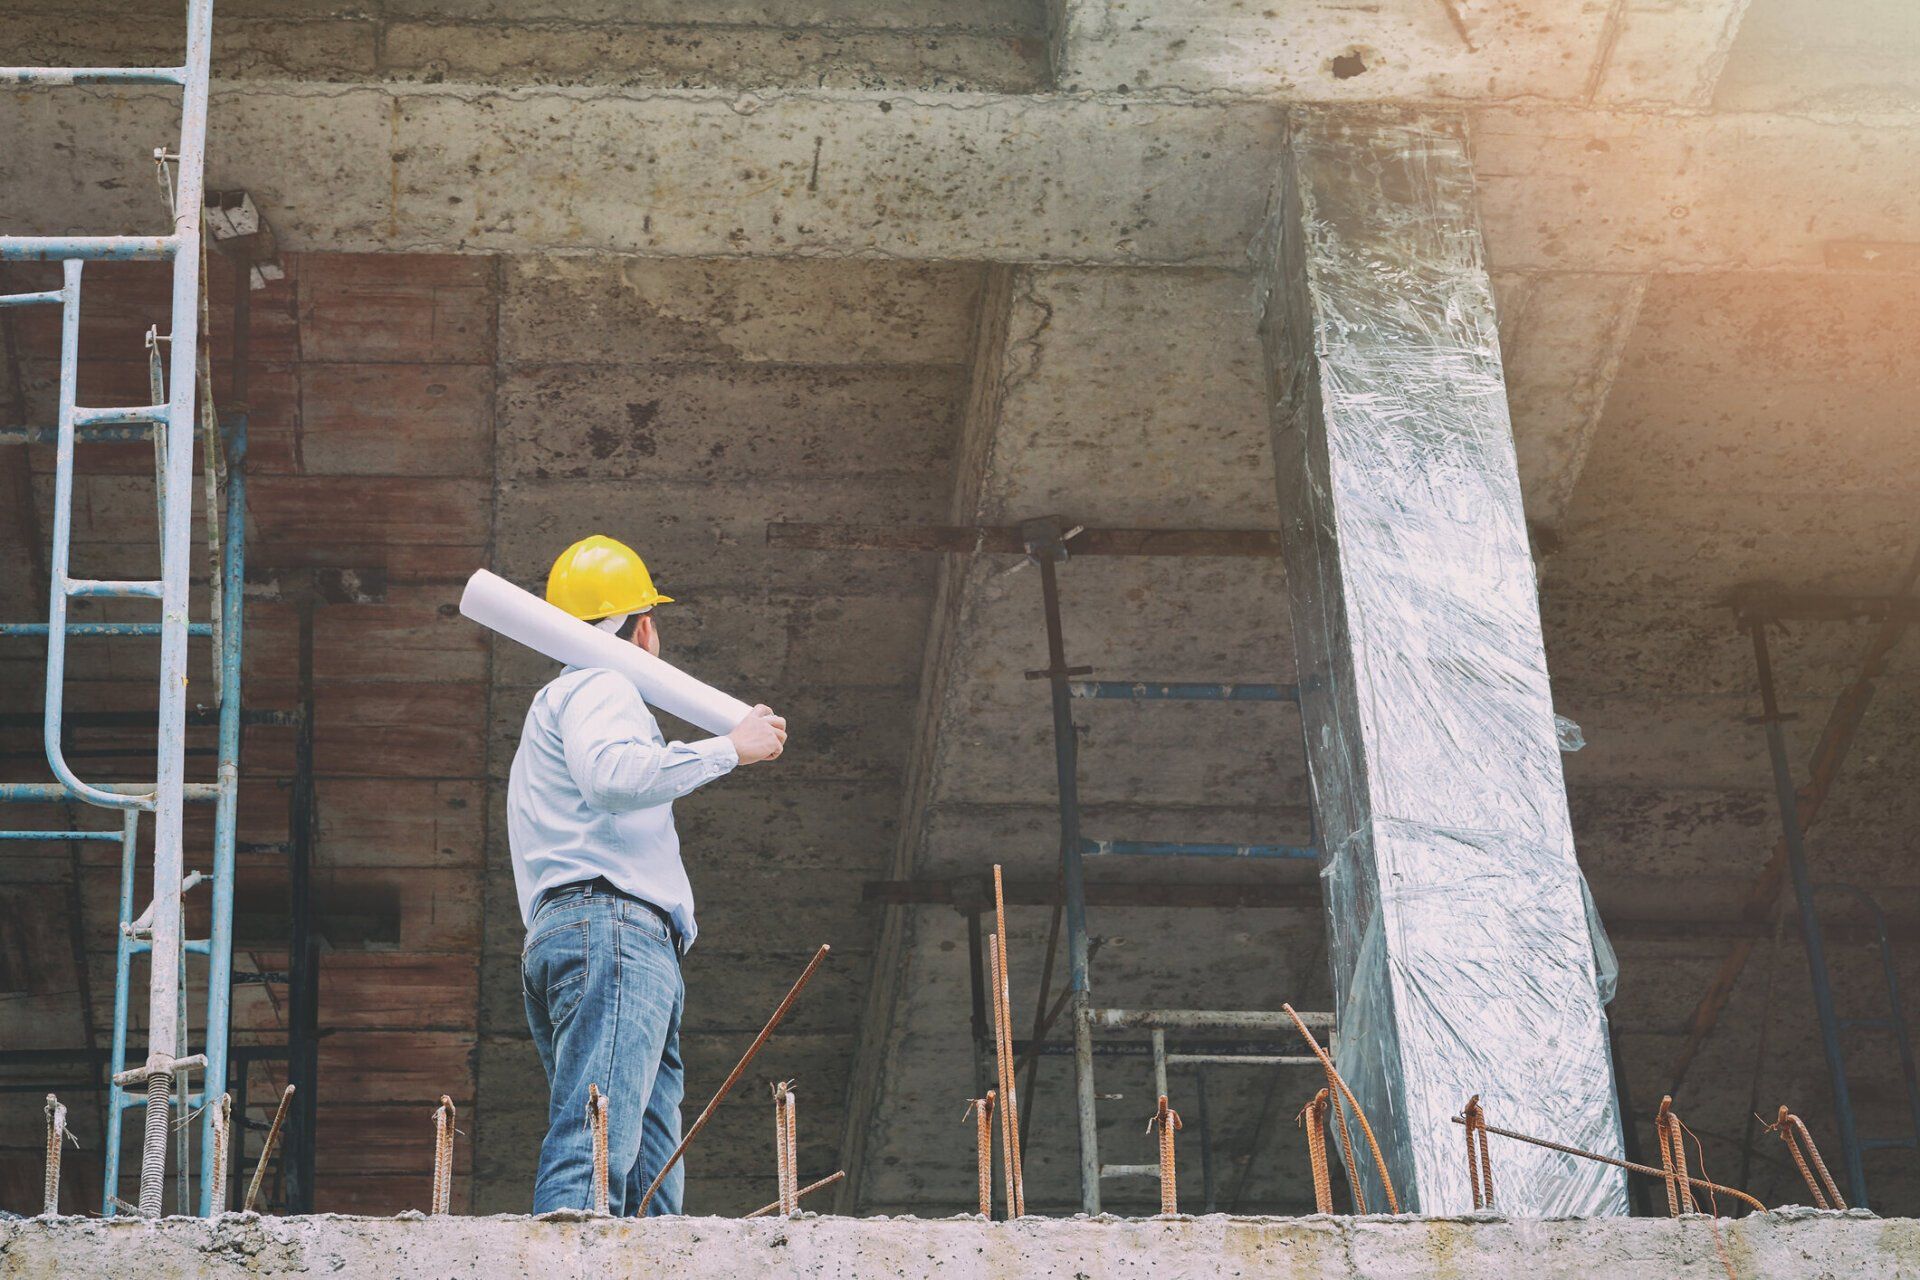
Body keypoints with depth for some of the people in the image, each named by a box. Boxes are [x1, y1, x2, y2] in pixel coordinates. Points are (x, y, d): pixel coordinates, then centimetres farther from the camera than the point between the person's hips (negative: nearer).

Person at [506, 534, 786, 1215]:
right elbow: (612, 775, -16)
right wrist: (728, 748, -8)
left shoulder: (555, 706, 38)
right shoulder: (600, 687, 6)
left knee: (650, 1183, -4)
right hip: (611, 927, -10)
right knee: (594, 1155, -26)